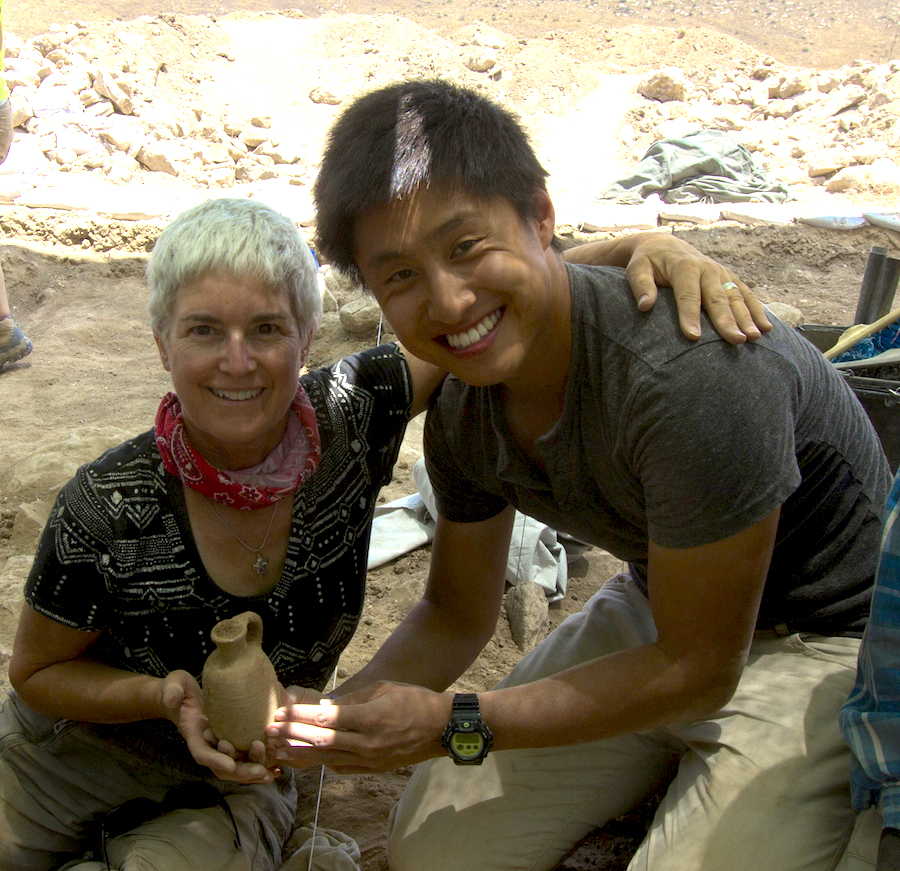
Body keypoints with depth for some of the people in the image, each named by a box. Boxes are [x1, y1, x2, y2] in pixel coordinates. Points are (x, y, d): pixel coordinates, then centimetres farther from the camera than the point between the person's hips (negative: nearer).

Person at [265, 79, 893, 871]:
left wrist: (452, 725, -24)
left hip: (828, 645, -5)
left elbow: (699, 670, -25)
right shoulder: (464, 407, -11)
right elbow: (456, 617, 3)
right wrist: (333, 716, -15)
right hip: (661, 610, 6)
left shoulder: (689, 374, -36)